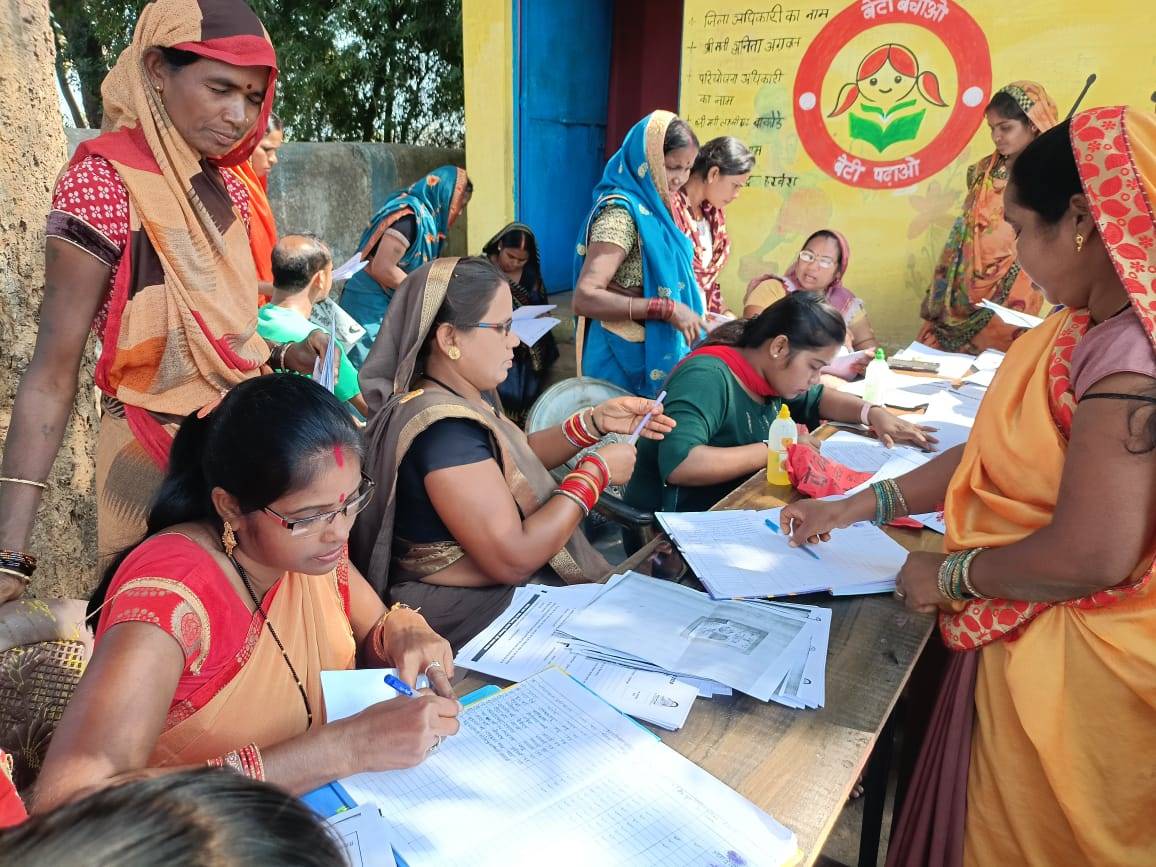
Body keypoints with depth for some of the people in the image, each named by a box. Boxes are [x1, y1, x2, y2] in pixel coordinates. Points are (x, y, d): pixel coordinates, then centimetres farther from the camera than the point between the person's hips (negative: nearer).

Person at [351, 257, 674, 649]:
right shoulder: (441, 426, -26)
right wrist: (597, 471, -17)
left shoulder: (468, 395, 2)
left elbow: (514, 459, 19)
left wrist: (595, 422, 6)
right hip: (473, 617, -9)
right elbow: (512, 558, -28)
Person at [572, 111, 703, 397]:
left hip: (659, 352, 9)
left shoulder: (654, 208, 7)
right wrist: (667, 309, -28)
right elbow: (585, 298, -28)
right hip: (626, 356, -8)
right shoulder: (621, 212, -19)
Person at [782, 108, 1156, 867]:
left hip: (1073, 663, -8)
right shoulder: (1095, 329, 3)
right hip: (1025, 639, 8)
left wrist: (951, 578, -11)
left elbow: (1092, 556, -29)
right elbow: (1002, 452, 8)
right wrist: (861, 507, 7)